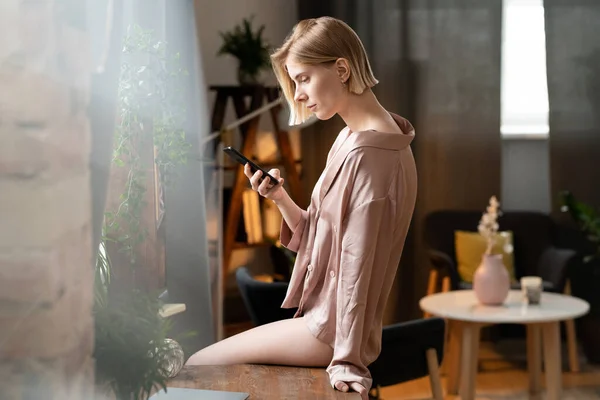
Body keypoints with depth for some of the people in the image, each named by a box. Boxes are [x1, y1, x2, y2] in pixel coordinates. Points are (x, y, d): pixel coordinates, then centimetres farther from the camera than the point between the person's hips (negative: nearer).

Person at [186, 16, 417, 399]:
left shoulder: (368, 152, -22)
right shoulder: (352, 138, 8)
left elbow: (358, 262, -23)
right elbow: (317, 238, 9)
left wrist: (347, 361, -22)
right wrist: (281, 198, -8)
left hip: (331, 330, -9)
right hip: (324, 311, 9)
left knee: (198, 366, 1)